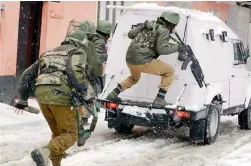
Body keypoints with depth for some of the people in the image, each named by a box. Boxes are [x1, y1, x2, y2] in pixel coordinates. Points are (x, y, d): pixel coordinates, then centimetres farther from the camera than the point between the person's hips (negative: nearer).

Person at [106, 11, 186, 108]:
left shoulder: (149, 25, 18)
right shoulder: (163, 31, -4)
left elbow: (130, 34, 20)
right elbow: (162, 49, -17)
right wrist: (177, 48, -6)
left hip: (130, 59, 8)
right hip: (143, 61, -8)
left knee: (134, 78, 37)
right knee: (169, 72, 4)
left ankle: (113, 94, 32)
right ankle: (159, 100, -2)